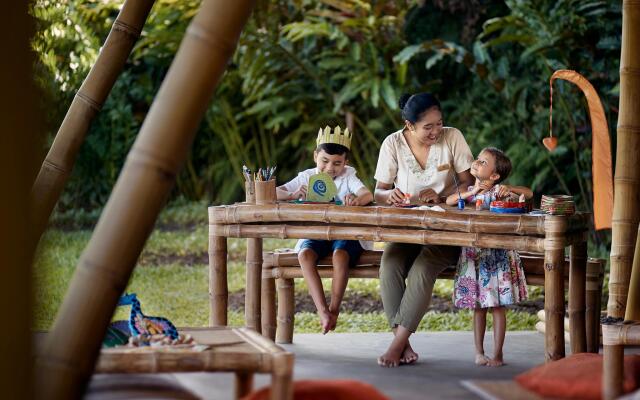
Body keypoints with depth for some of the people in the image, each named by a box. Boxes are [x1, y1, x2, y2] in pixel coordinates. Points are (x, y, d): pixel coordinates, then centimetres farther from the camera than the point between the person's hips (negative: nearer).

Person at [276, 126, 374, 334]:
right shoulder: (306, 177, 7)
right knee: (304, 254, -31)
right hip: (315, 234, 2)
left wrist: (357, 199, -44)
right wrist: (293, 195, -27)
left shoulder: (348, 177, 2)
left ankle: (334, 309, -22)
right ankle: (322, 311, -34)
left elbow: (368, 194, -18)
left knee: (340, 255, -35)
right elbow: (274, 192, -3)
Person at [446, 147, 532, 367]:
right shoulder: (469, 191, 9)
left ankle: (497, 354, 6)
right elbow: (449, 201, -8)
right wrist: (471, 192, -17)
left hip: (497, 256, -4)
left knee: (498, 306, 0)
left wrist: (508, 189, -27)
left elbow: (529, 193, -12)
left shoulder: (498, 191, -4)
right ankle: (479, 352, 17)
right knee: (478, 306, 9)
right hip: (473, 256, 4)